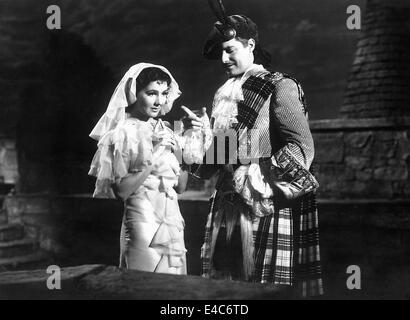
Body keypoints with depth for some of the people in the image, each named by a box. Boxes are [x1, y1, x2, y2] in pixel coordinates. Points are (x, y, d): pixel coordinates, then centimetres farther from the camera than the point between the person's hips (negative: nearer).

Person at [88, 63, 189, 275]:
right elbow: (121, 190, -15)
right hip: (143, 223, -6)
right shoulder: (123, 133, -7)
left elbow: (180, 186, 12)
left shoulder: (163, 130, 11)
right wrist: (153, 162, -18)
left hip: (172, 223, 6)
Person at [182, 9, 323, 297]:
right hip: (229, 207, 7)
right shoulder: (224, 95, 17)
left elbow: (303, 148, -13)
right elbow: (210, 166, 18)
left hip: (269, 206, -7)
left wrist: (259, 176, -17)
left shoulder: (279, 87, -4)